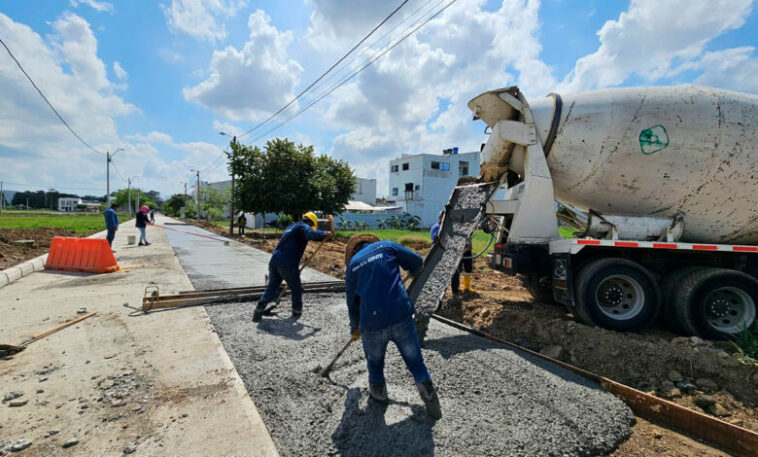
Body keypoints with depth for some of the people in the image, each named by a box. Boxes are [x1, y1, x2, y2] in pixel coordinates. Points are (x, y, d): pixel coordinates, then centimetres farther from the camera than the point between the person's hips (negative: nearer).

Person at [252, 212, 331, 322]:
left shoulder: (291, 227, 28)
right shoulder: (303, 227, -1)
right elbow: (312, 234, -26)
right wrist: (325, 234, -11)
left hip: (274, 261, 8)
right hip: (287, 264, -8)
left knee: (271, 288, 17)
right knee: (296, 290, 12)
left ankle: (258, 312, 11)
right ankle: (297, 312, 26)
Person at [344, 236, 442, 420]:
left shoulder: (351, 264, 15)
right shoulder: (386, 246, 9)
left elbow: (352, 303, 22)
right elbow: (417, 262, 7)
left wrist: (354, 329, 37)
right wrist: (413, 273, 32)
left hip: (371, 323, 1)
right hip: (401, 316, -1)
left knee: (374, 361, 27)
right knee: (414, 359, 16)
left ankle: (378, 392, 43)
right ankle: (429, 396, 20)